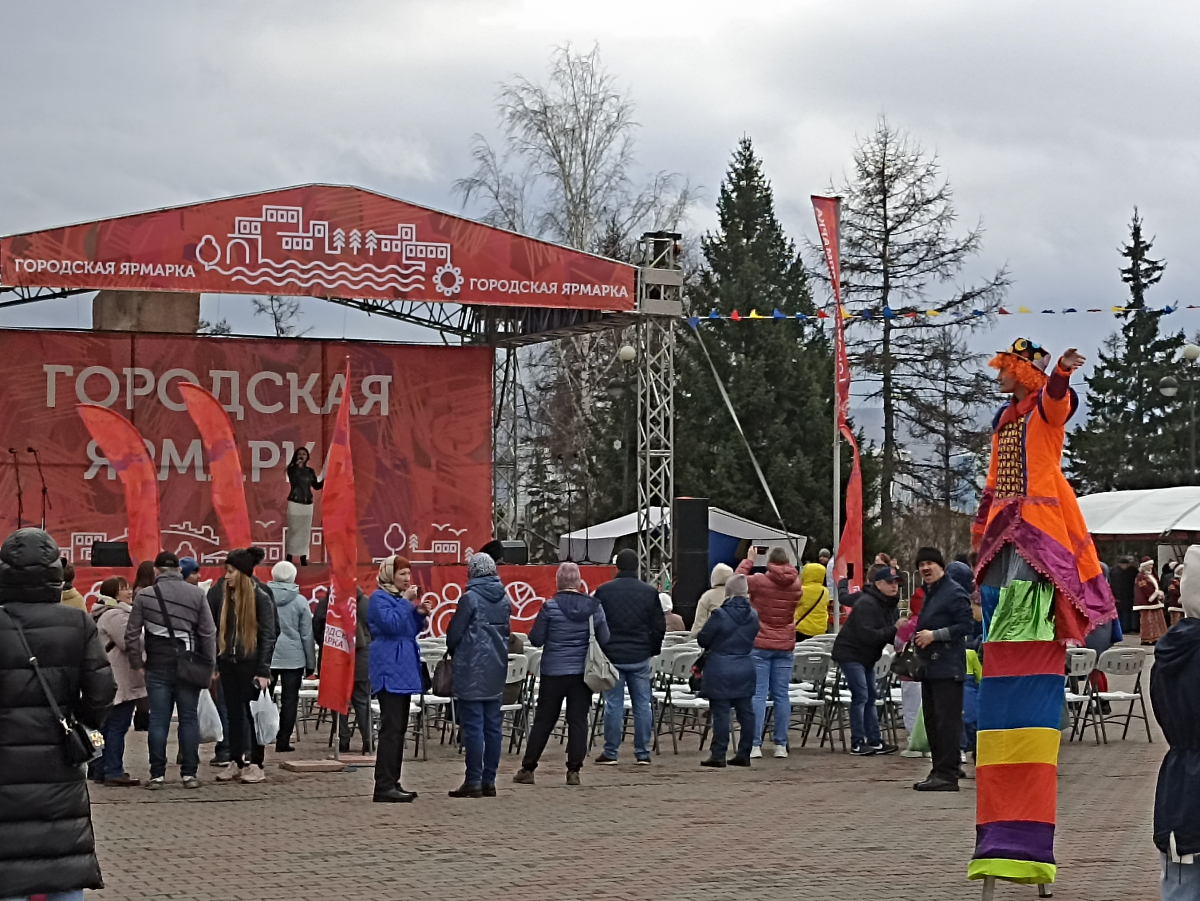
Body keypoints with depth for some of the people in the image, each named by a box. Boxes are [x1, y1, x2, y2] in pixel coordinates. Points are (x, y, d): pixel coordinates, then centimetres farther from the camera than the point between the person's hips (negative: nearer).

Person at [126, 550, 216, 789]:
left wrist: (136, 663, 8)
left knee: (158, 720, 3)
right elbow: (209, 633, 1)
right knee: (189, 719, 5)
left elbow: (132, 634, -1)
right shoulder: (196, 594, 2)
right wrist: (210, 665, 7)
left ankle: (157, 774, 4)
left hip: (158, 666, 0)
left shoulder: (144, 596, 0)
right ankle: (189, 774, 5)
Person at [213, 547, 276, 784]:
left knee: (253, 713, 0)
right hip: (229, 663, 6)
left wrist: (263, 670, -15)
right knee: (233, 714, 8)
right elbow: (220, 630, 14)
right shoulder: (226, 596, 11)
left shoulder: (261, 597, -7)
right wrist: (215, 663, 7)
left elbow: (268, 635, -10)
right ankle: (236, 763, 14)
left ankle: (257, 764, 7)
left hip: (250, 664, -6)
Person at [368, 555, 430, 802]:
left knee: (399, 728, 10)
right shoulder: (379, 598, -8)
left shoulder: (401, 597, 19)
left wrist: (420, 614, 6)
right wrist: (406, 603, -17)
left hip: (404, 668, 10)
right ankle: (384, 786, -15)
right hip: (389, 668, -10)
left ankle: (393, 782, 13)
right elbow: (391, 624, -22)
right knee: (391, 727, -13)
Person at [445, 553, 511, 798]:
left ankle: (473, 782, -5)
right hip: (496, 670, 7)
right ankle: (489, 781, 11)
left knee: (473, 727, -5)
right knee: (493, 726, 8)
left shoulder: (470, 598, -12)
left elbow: (454, 634, -7)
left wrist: (453, 652, 12)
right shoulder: (504, 599, 8)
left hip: (472, 670, -7)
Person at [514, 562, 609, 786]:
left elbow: (536, 640, -5)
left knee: (543, 720, 7)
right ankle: (574, 770, 4)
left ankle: (527, 769, 11)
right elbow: (604, 640, 3)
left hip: (554, 672, -1)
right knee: (578, 720, 6)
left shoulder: (550, 607, -10)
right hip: (583, 671, 1)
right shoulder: (594, 606, -2)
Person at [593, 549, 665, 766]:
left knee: (613, 705, 2)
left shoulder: (603, 591, -4)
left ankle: (610, 753, 3)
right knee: (642, 705, 6)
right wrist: (652, 650, 16)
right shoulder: (650, 592, 0)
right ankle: (643, 753, 7)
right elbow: (659, 626, 4)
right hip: (640, 658, 1)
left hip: (612, 656, -1)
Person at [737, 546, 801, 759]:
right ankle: (781, 745, 8)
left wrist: (748, 560, 20)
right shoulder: (795, 585, 0)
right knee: (781, 696, 7)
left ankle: (755, 745, -7)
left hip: (760, 645, -3)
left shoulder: (759, 581, -10)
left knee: (758, 695, -2)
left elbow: (739, 578, 8)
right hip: (785, 647, 3)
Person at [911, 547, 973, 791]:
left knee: (947, 720, -10)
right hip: (930, 667, 10)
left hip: (948, 668, -10)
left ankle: (948, 774, -10)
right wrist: (918, 636, 14)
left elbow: (965, 625, -18)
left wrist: (934, 635, -19)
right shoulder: (929, 593, 20)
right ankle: (939, 771, 18)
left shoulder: (953, 592, -11)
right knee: (932, 720, 12)